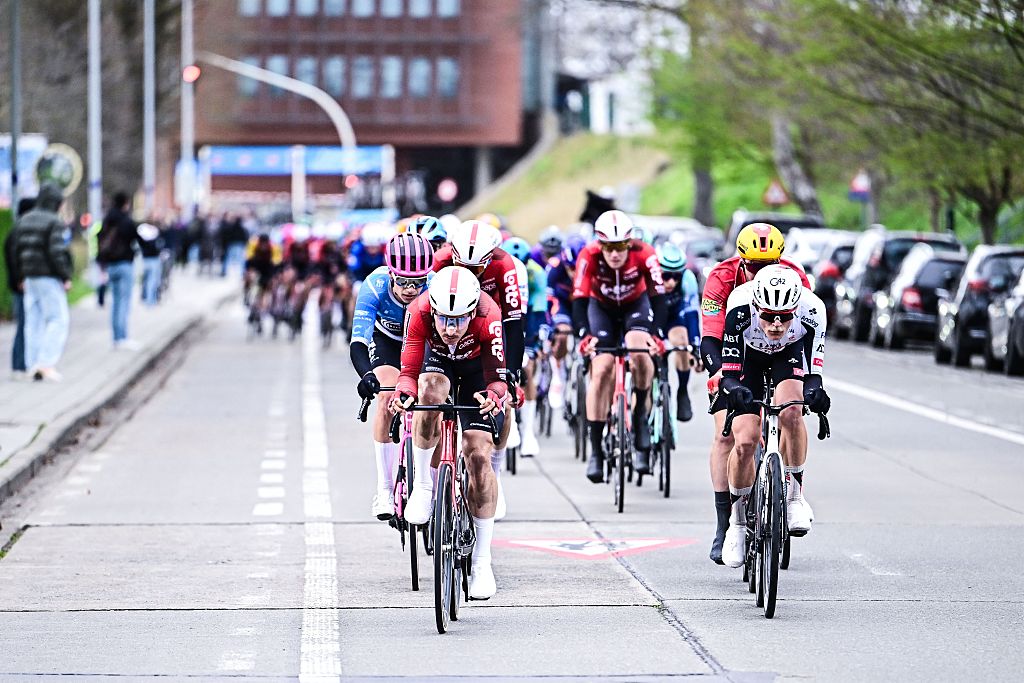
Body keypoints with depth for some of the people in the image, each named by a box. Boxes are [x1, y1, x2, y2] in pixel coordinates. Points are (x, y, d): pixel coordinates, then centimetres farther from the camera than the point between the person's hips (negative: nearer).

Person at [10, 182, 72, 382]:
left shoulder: (23, 221, 9)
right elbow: (57, 252, -18)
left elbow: (16, 250, 12)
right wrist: (66, 277, -11)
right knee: (58, 319, -3)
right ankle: (47, 363, -14)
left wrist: (21, 277, 19)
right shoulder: (54, 222, -12)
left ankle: (33, 365, 9)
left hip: (30, 278, 7)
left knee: (33, 321, 10)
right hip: (49, 278, -7)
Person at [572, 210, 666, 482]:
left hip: (635, 305, 0)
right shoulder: (589, 257, -31)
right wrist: (585, 335, -50)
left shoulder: (644, 255, -31)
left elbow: (657, 296, -33)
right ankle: (595, 451, -7)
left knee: (640, 352, -30)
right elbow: (579, 300, -34)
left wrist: (657, 334, -48)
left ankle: (640, 416, -8)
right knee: (601, 370, -13)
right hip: (601, 307, 0)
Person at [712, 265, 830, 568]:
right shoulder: (740, 306, -38)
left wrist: (814, 390, -54)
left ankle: (794, 493, -11)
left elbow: (814, 370, -32)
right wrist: (732, 386, -56)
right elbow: (730, 368, -35)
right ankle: (738, 520, 9)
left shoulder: (811, 309, -36)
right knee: (745, 441, -14)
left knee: (791, 412, -31)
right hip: (748, 354, 0)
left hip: (790, 353, 0)